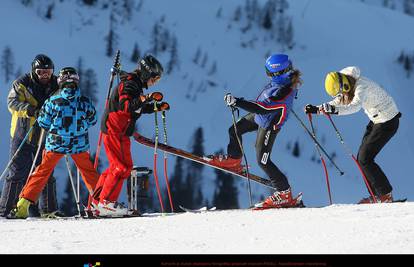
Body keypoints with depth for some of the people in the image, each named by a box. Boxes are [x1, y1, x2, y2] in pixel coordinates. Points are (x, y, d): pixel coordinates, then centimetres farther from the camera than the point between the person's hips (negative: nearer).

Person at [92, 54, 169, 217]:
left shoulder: (136, 85, 17)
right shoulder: (129, 84, -14)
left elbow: (138, 108, 29)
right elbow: (125, 105, -30)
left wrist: (157, 107, 19)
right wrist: (146, 98, -39)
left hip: (119, 131, 10)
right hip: (115, 130, -10)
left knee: (117, 166, 14)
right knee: (123, 167, -11)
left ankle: (97, 201, 16)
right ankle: (106, 203, -11)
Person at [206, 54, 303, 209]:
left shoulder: (283, 92, -40)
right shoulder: (287, 78, -14)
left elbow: (262, 108, -39)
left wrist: (236, 102, -39)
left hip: (268, 126, -9)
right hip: (259, 116, 9)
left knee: (263, 161, 0)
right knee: (234, 130, 21)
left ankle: (285, 194, 11)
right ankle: (234, 161, 45)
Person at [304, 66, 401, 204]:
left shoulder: (361, 85, -27)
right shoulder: (347, 85, 0)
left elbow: (355, 106, -44)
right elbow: (336, 103, 9)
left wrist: (335, 110, -58)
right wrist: (317, 109, -5)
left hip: (388, 121, -10)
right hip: (376, 119, 10)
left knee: (365, 159, -10)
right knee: (361, 158, 8)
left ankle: (386, 195, -1)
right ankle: (377, 195, 14)